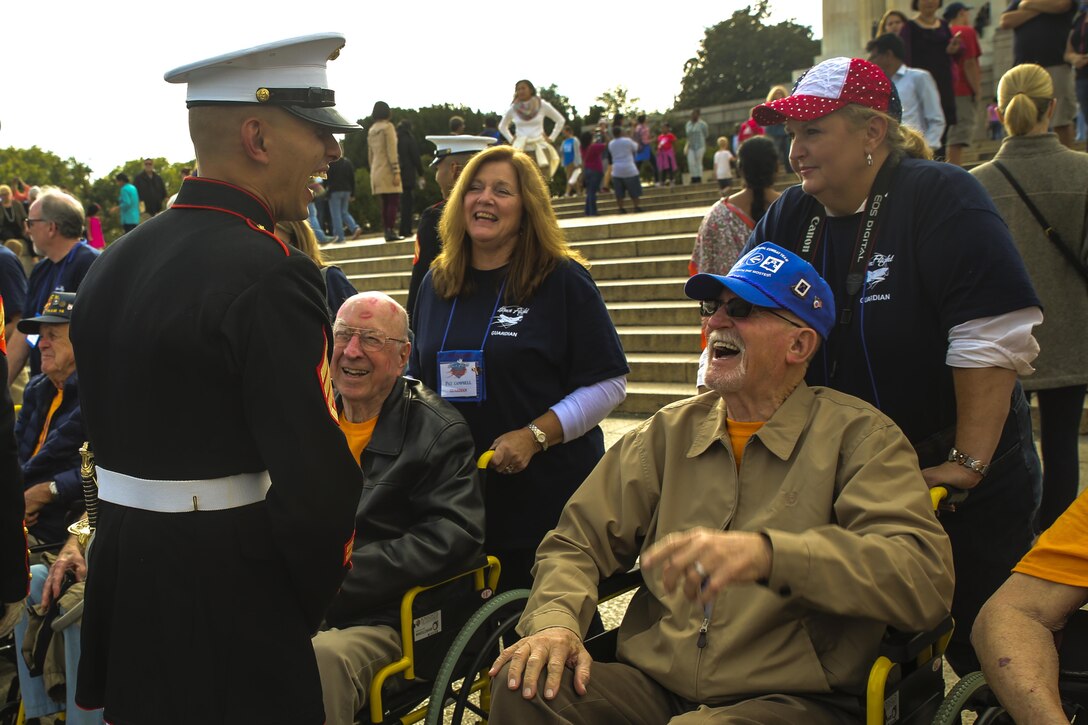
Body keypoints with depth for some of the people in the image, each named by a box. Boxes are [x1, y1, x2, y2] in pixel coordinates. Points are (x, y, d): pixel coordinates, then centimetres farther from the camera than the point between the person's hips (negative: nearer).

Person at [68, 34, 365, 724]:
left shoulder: (114, 260, 5)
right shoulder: (270, 274, -21)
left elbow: (107, 431, 10)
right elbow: (316, 478, -25)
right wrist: (310, 602, -7)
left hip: (125, 588, 8)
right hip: (233, 604, -7)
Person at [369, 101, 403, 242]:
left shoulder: (371, 130, 12)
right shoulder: (388, 126, -7)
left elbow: (370, 154, 14)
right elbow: (392, 151, -14)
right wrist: (396, 172, -15)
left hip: (376, 171, 7)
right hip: (388, 170, -7)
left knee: (385, 203, 9)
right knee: (393, 202, -7)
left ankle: (387, 232, 7)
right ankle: (391, 231, -14)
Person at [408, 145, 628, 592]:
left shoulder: (563, 279, -4)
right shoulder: (436, 283, 11)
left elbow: (608, 383, -7)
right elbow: (419, 378, 22)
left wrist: (535, 436, -16)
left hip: (548, 494, -4)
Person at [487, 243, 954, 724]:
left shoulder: (858, 435, -1)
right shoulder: (668, 432, 13)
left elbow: (925, 577, -16)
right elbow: (579, 540, 13)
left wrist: (766, 554, -31)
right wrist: (556, 622, -10)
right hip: (652, 683, 5)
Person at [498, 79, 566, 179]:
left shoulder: (542, 105, 2)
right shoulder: (512, 109, 6)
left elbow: (560, 120, 13)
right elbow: (502, 126, 24)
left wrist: (552, 138, 7)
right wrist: (510, 140, 12)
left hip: (540, 149, -1)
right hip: (520, 150, 1)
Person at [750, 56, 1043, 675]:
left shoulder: (941, 199, -14)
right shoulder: (789, 219, 4)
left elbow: (992, 338, -22)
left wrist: (968, 462, -23)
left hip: (956, 481, -5)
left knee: (982, 644, 4)